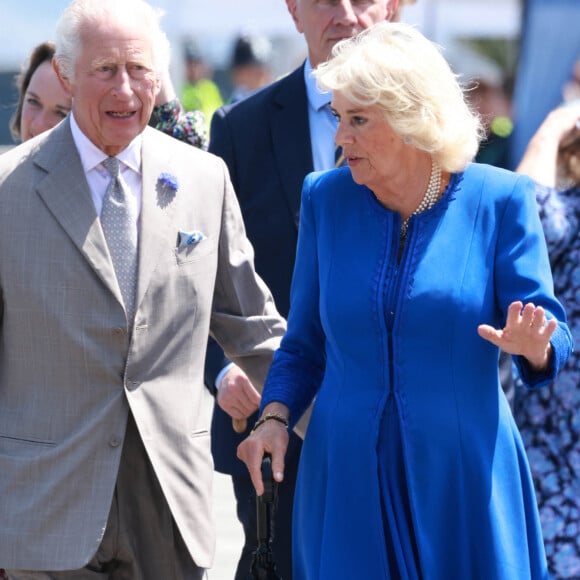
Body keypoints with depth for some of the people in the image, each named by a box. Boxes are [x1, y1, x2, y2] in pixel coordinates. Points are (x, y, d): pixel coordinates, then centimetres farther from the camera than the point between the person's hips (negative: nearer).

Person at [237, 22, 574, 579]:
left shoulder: (498, 199, -4)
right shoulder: (325, 199, 3)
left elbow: (553, 337, -5)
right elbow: (304, 343, 9)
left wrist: (531, 344, -28)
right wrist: (275, 416, -8)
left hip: (462, 478, -2)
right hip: (348, 479, 2)